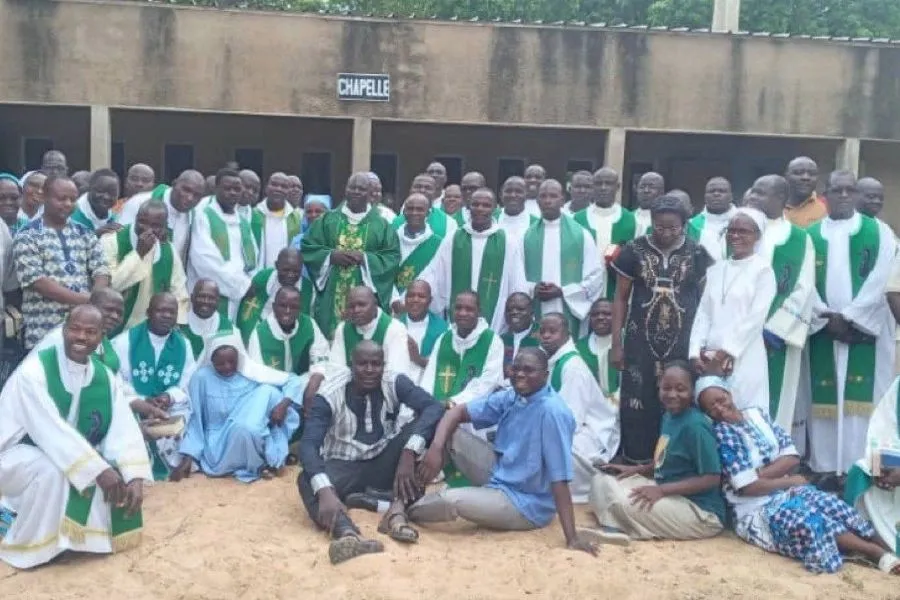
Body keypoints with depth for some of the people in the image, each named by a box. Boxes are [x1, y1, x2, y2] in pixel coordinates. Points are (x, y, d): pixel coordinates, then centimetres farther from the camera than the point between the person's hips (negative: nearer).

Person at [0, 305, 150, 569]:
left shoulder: (105, 378, -4)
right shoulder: (33, 370, -22)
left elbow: (124, 430, -11)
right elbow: (51, 430, -31)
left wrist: (135, 478, -26)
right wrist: (98, 470, -36)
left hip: (73, 458, 6)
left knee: (123, 477, -12)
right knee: (53, 470, -36)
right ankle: (22, 547, -13)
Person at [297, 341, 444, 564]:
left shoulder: (395, 383, -11)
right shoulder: (330, 394, -16)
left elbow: (434, 408, -25)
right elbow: (308, 445, -28)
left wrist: (409, 453, -40)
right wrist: (325, 491, -46)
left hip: (383, 465, 2)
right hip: (345, 467, -1)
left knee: (420, 426, -24)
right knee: (307, 480, -33)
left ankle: (397, 510, -35)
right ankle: (346, 533, -63)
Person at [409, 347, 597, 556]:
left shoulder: (552, 411, -27)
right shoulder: (510, 397, -3)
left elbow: (559, 477, -29)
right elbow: (457, 412, 0)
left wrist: (572, 537, -30)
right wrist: (437, 447, -19)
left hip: (526, 503, -8)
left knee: (449, 500, -26)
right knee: (451, 431, -4)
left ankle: (406, 511, 6)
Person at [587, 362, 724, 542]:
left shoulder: (696, 425, -20)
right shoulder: (668, 416, 7)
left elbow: (712, 478, -22)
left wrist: (662, 490, -25)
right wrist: (635, 469, 4)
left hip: (702, 513, -9)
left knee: (625, 501, -31)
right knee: (602, 481, 3)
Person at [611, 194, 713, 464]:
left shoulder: (696, 254, 1)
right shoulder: (635, 250, 0)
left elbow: (705, 300, 8)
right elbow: (620, 298, 4)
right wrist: (616, 343, 1)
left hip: (683, 344, 0)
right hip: (641, 343, 0)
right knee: (637, 405, 1)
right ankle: (637, 463, 14)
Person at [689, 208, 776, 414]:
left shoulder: (763, 270, -1)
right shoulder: (715, 269, 14)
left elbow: (756, 318, -9)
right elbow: (703, 314, 10)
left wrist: (725, 353, -12)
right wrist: (696, 352, -2)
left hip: (743, 359, -5)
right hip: (709, 359, 5)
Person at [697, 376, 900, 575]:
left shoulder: (757, 415, 7)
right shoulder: (719, 434, -11)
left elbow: (792, 457, 1)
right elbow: (747, 486, -17)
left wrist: (758, 474, -14)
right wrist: (790, 480, -8)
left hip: (785, 491, 6)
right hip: (757, 509, -6)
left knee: (831, 504, -20)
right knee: (808, 521, -30)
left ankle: (883, 548, -22)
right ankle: (877, 552, -22)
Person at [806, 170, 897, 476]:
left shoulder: (878, 232, 5)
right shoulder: (810, 235, 9)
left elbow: (879, 281, -5)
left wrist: (849, 317, -12)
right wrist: (827, 317, -10)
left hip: (864, 329, -1)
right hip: (822, 328, 2)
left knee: (861, 397, -5)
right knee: (825, 398, 2)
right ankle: (824, 466, 8)